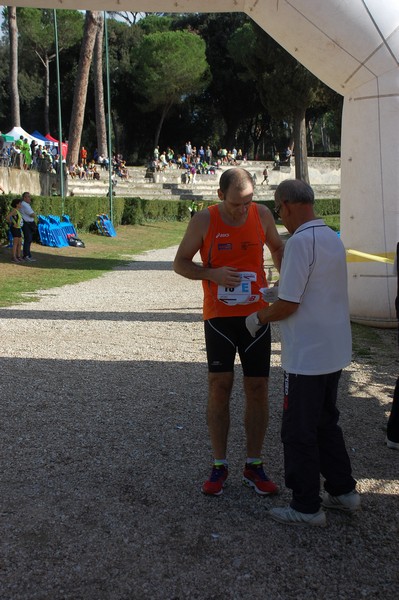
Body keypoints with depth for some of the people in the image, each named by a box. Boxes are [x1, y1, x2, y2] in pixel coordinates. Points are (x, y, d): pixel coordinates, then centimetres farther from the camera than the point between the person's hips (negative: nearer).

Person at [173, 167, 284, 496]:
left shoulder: (262, 215, -1)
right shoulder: (204, 220, -7)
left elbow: (278, 248, 18)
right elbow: (180, 263, 0)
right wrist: (212, 274, -18)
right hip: (219, 317, -2)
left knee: (258, 389, 3)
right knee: (219, 387, -3)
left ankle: (254, 467, 16)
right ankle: (219, 466, 11)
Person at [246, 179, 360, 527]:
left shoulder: (300, 242, -20)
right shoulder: (333, 238, 9)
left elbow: (289, 305, -21)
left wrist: (259, 318, -3)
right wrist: (274, 294, 23)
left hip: (306, 355, -9)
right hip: (335, 352, 9)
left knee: (299, 431, 5)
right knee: (326, 423, 22)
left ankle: (307, 507, 16)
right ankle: (343, 491, 32)